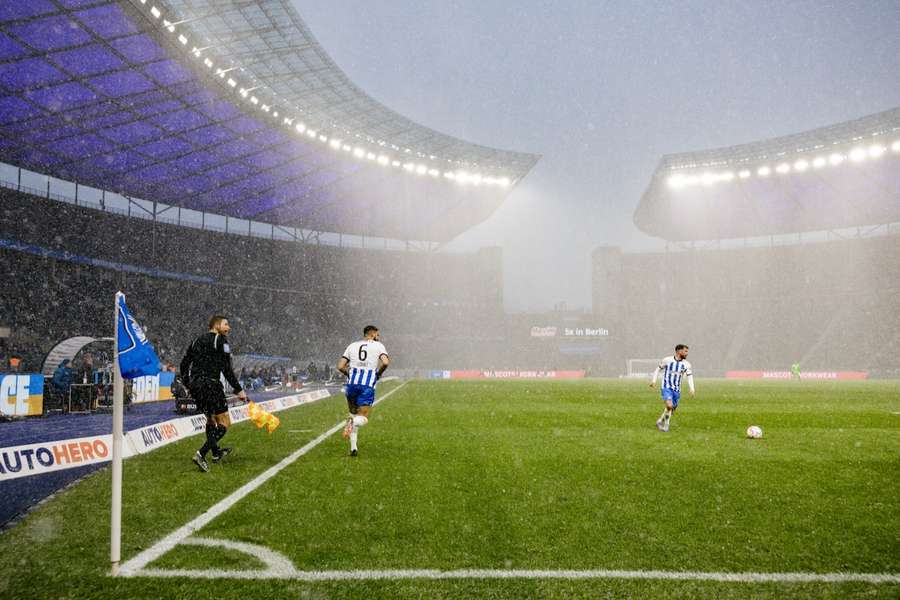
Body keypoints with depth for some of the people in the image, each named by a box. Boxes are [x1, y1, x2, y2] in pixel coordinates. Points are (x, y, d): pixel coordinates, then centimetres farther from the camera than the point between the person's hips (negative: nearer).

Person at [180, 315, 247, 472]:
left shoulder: (198, 340, 19)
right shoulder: (220, 340, -3)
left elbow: (184, 364, 20)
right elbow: (227, 369, -10)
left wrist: (188, 385, 30)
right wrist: (238, 390, -6)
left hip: (194, 384, 9)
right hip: (210, 384, -8)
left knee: (210, 418, 27)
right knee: (224, 423, -5)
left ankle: (216, 453, 38)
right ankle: (201, 454, -18)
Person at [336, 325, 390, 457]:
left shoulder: (352, 346, 15)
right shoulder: (378, 345, 6)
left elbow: (340, 366, 9)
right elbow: (385, 362, -11)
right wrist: (378, 373, 6)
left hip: (352, 383, 3)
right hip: (368, 386, -3)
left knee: (353, 414, 21)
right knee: (363, 418, 5)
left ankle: (353, 447, 14)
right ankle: (353, 422, -31)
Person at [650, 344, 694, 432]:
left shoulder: (686, 364, 3)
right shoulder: (667, 360, -5)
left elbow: (690, 376, 7)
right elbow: (658, 369, 9)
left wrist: (692, 389, -6)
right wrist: (654, 380, 2)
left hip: (677, 390, 5)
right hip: (666, 387, -4)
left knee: (672, 409, 9)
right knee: (669, 405, -23)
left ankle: (660, 421, 32)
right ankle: (666, 424, -3)